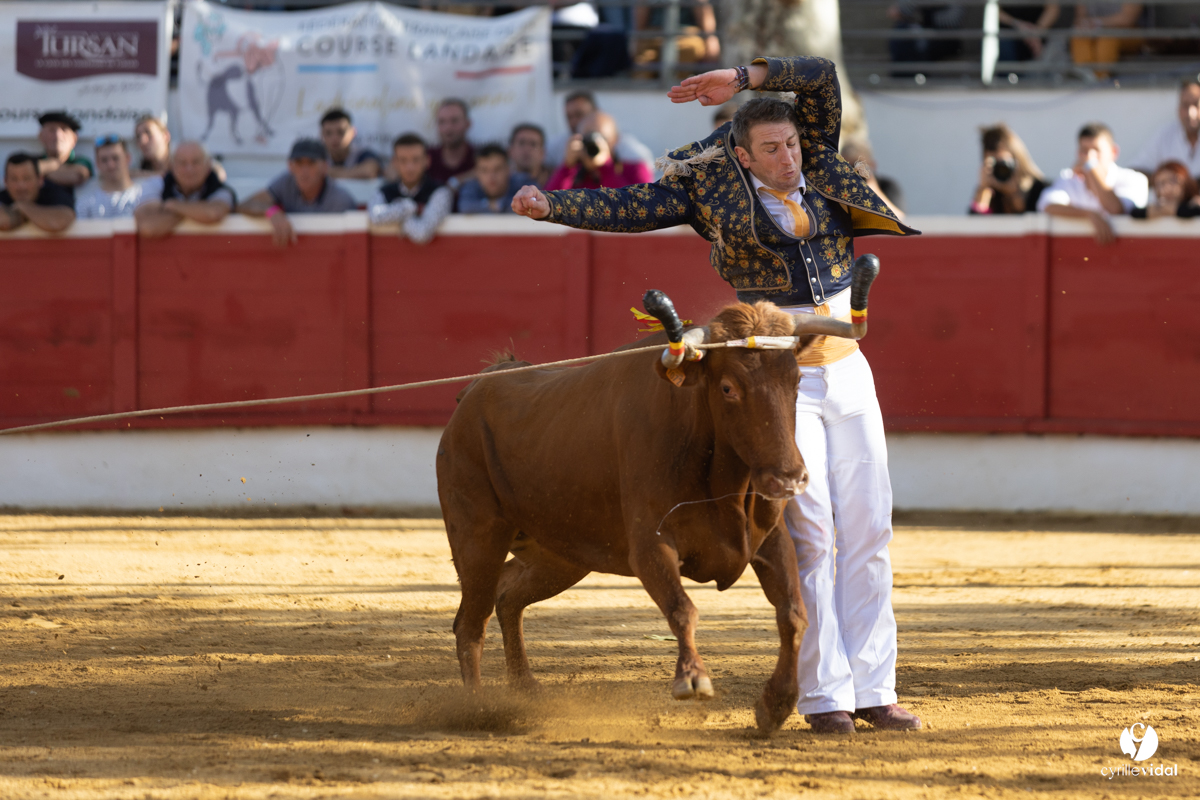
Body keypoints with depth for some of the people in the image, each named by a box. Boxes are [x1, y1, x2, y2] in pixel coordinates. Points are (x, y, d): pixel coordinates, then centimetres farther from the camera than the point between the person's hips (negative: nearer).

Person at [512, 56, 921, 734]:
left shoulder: (818, 170, 7)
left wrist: (744, 78, -7)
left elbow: (821, 78, 1)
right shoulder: (716, 191, -1)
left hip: (846, 371, 4)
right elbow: (632, 208, -5)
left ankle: (873, 689, 7)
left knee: (868, 529, 3)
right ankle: (824, 693, -6)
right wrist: (551, 206, -17)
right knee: (809, 529, -9)